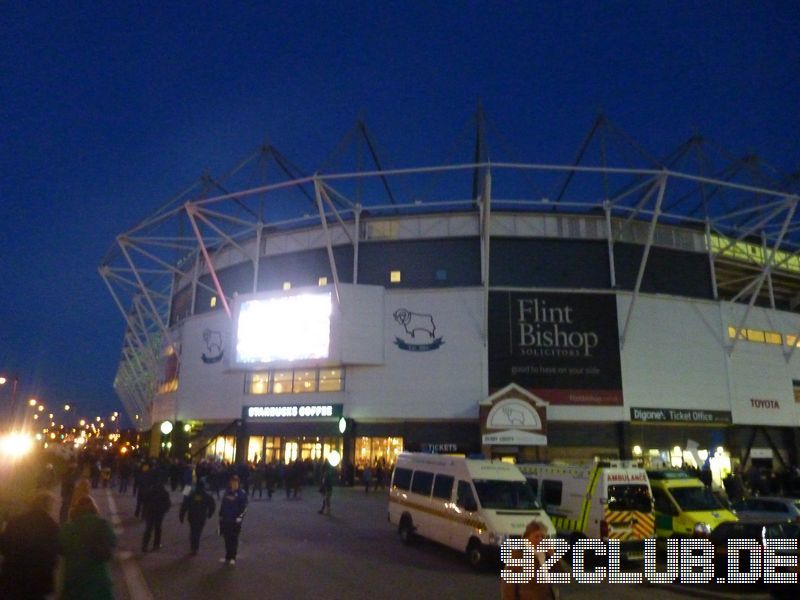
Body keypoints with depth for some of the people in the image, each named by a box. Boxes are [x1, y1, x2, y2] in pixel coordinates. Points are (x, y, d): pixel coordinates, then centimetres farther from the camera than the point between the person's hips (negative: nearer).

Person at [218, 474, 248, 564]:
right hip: (225, 520, 5)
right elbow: (223, 505, 13)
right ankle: (228, 556, 24)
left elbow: (244, 507, -11)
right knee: (227, 538, 12)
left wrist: (240, 517, -16)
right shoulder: (227, 492, 7)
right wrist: (221, 516, 11)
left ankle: (233, 558, 14)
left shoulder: (241, 494, -9)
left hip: (235, 520, -5)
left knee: (234, 539, 4)